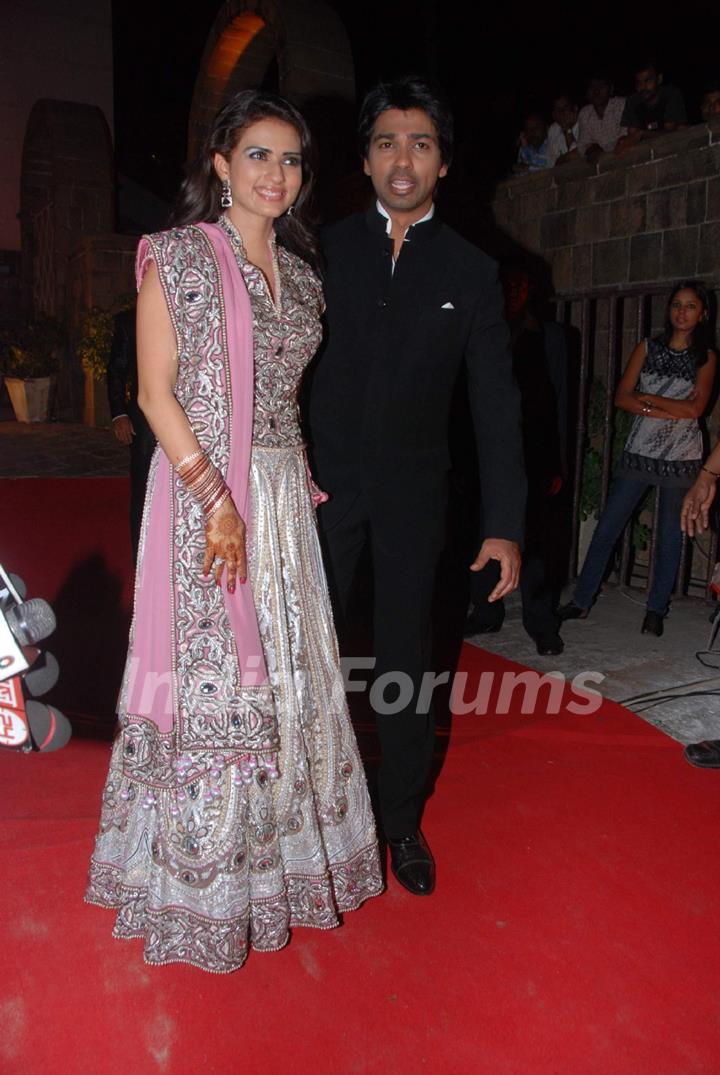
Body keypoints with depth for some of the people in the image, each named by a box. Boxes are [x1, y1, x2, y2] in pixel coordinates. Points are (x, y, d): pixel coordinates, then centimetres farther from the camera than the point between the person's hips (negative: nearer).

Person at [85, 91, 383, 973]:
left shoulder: (300, 272, 15)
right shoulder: (176, 256, -2)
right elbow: (155, 392, -9)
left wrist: (303, 483, 7)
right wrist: (217, 497, -16)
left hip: (285, 494, 6)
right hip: (200, 490, -6)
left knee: (286, 672, 12)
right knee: (208, 676, 1)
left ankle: (280, 852, 32)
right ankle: (200, 880, 22)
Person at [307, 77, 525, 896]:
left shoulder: (471, 271, 4)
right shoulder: (323, 250, 4)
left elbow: (495, 404, 1)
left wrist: (505, 525, -4)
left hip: (413, 495, 0)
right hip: (323, 483, 0)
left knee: (406, 660, 10)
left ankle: (402, 820, 28)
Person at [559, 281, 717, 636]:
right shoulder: (648, 348, 8)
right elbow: (622, 397, -3)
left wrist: (649, 398, -7)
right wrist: (669, 412, -12)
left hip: (681, 457, -1)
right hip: (639, 452, 1)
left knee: (670, 537, 4)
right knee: (606, 528, 0)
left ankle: (656, 610, 14)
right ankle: (581, 601, 9)